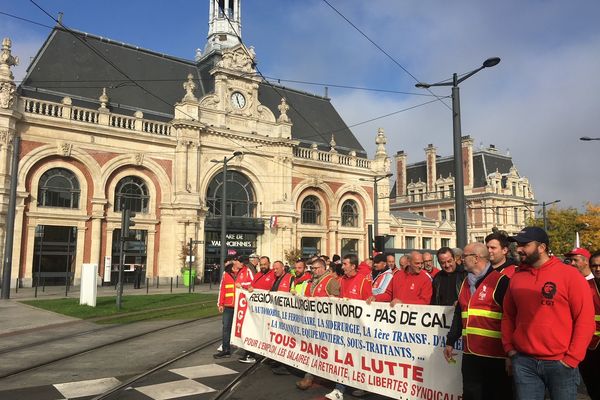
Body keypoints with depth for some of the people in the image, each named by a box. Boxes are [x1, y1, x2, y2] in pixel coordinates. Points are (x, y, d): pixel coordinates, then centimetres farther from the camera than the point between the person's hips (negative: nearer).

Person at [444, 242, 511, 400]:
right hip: (470, 354, 7)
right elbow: (459, 315, 22)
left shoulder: (500, 281, -9)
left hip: (495, 357, -7)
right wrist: (450, 342, 21)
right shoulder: (466, 283, 16)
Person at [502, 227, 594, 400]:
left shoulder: (569, 274, -6)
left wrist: (572, 358, -10)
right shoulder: (516, 277, 5)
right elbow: (508, 316, 12)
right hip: (524, 362, 3)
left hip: (560, 363, -3)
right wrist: (509, 349, 3)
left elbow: (585, 319, -8)